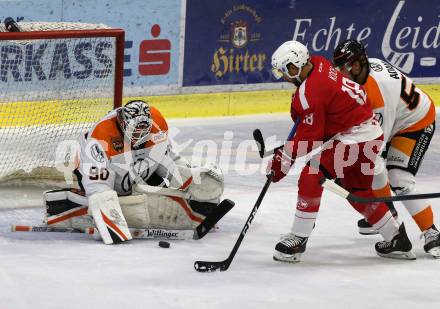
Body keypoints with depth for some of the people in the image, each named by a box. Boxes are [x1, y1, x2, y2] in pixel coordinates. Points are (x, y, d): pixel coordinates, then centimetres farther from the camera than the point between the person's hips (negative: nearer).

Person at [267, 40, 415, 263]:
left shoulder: (310, 92, -22)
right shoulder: (319, 64, 3)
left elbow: (309, 138, -20)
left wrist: (283, 160, -13)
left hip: (356, 140, -10)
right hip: (371, 134, 10)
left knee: (311, 174, -14)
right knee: (358, 190, 22)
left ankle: (298, 238, -11)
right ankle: (397, 239, 31)